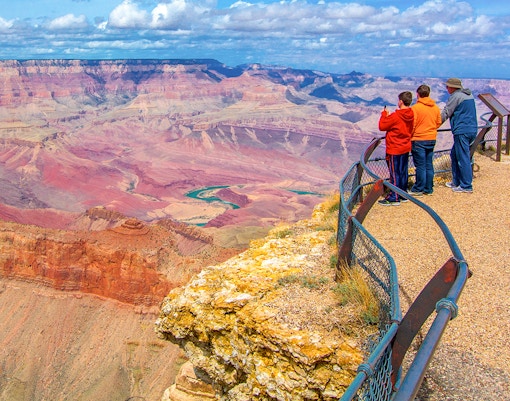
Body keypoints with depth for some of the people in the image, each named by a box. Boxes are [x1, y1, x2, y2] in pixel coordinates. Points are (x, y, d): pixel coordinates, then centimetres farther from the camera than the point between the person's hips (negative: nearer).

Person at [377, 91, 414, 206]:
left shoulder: (395, 116, -21)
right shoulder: (410, 116, 2)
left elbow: (382, 126, -14)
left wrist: (384, 114, 1)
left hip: (394, 149, -8)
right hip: (406, 148, 8)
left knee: (394, 173, -2)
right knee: (403, 172, 15)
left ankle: (394, 198, 3)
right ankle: (403, 195, 24)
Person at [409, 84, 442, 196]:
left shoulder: (415, 108, -13)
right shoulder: (436, 107, 5)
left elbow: (412, 125, -13)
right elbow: (439, 123, 12)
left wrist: (409, 137, 1)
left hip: (419, 140, -6)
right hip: (432, 139, 6)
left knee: (420, 165, 0)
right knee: (429, 165, 12)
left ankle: (418, 189, 6)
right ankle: (428, 188, 17)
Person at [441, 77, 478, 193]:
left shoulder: (456, 96, -10)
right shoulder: (469, 95, 18)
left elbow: (445, 113, -8)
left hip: (462, 131, -10)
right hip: (472, 130, 10)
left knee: (463, 158, -6)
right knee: (454, 154, 17)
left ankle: (466, 186, -4)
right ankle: (456, 182, 22)